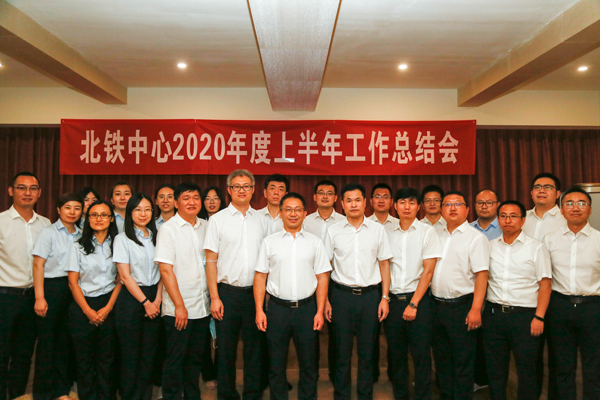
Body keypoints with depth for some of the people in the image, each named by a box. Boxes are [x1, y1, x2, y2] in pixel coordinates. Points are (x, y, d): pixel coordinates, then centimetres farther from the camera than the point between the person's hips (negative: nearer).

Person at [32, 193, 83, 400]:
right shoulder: (49, 232, -3)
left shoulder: (81, 235, 10)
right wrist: (40, 297, -14)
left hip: (73, 289, 4)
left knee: (65, 338, 10)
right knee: (47, 338, 2)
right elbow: (38, 265, -8)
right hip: (51, 287, -4)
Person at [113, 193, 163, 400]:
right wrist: (145, 302, -10)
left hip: (154, 299, 4)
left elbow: (161, 271, 7)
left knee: (149, 353, 9)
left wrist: (157, 300, -5)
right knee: (131, 354, 4)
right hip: (131, 298, -4)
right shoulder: (123, 239, -3)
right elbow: (125, 276, -8)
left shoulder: (156, 238, 9)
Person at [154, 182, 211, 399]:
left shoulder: (206, 226, 7)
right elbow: (166, 269, -12)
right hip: (178, 309, -5)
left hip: (202, 306, 5)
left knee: (196, 357, 16)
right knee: (175, 359, 4)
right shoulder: (168, 229, -8)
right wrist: (180, 305, -14)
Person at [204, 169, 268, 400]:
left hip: (256, 292, 2)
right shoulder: (218, 220, 0)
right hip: (227, 292, -2)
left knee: (255, 347, 10)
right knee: (226, 349, 8)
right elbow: (211, 261, -2)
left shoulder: (260, 219, 8)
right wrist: (214, 297, -8)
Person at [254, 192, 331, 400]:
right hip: (277, 308, 0)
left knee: (309, 364, 10)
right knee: (276, 364, 11)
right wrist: (259, 310, -4)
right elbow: (260, 276, 3)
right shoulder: (269, 242, 3)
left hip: (307, 308, 0)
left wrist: (319, 311, -3)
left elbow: (322, 278, 4)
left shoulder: (315, 242, 5)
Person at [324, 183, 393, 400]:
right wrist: (324, 300, -1)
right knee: (342, 350, 7)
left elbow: (384, 264, 6)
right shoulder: (333, 231, 2)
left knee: (367, 350, 9)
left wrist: (385, 297, 1)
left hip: (370, 294, 1)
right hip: (341, 294, 0)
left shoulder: (377, 229, 3)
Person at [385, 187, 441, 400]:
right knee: (395, 354, 11)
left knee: (421, 354, 0)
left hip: (419, 299, -3)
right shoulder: (388, 233, 7)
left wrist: (413, 303, -11)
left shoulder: (427, 232, -1)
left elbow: (428, 270, -6)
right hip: (392, 299, 3)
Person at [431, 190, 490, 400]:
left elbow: (481, 274, -13)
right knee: (442, 358, 17)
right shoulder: (436, 235, 11)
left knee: (463, 362, 3)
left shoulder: (476, 238, -7)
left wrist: (476, 309, -20)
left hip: (461, 306, -6)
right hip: (437, 304, 6)